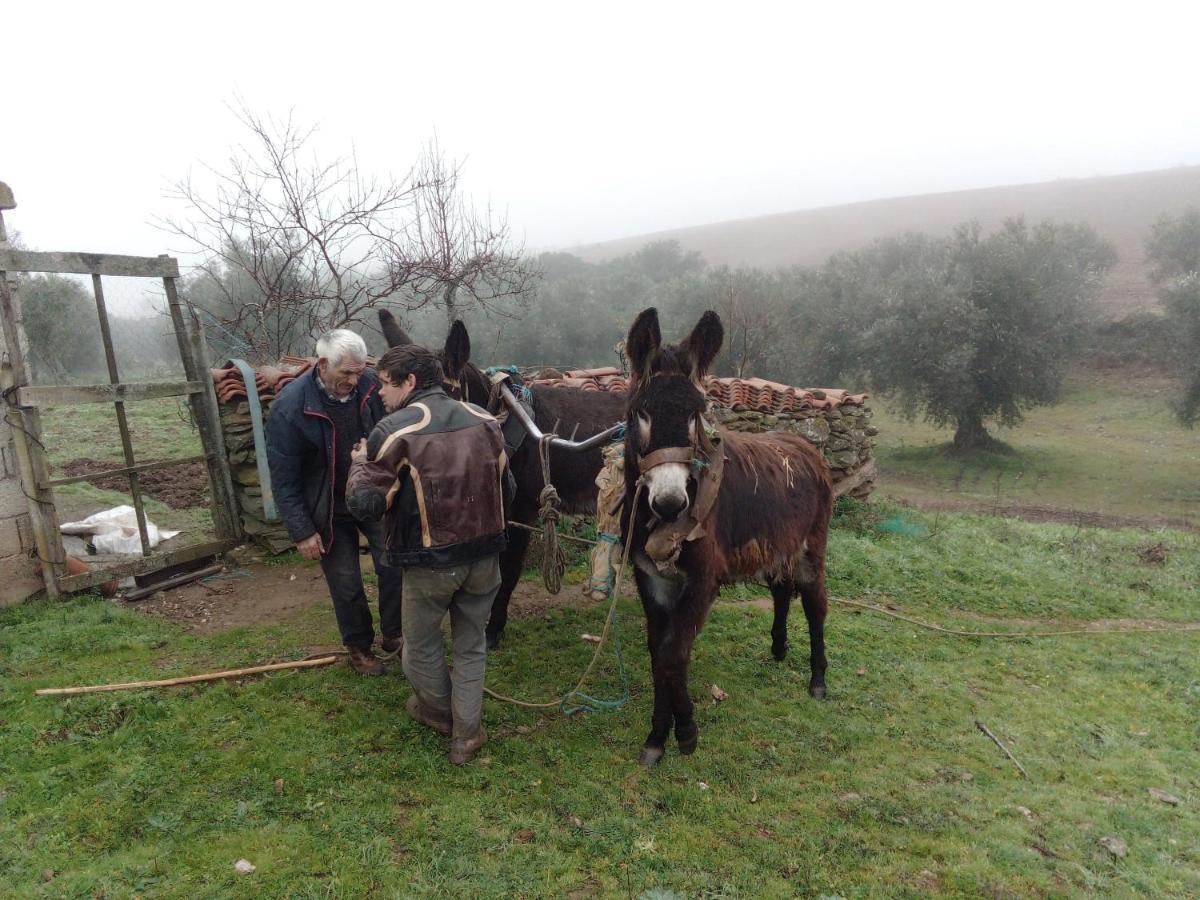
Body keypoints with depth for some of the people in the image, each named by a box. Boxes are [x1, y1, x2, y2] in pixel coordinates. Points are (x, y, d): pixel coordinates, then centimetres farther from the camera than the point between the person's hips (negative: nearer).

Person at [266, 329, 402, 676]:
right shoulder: (290, 407, -22)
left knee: (395, 565, -1)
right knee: (346, 585, 9)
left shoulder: (370, 385, -14)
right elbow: (284, 478, -15)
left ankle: (394, 634, 24)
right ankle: (359, 647, 33)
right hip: (330, 510, -2)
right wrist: (302, 532, -15)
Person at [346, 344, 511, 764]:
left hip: (431, 562, -4)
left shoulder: (394, 431, -14)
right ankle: (466, 735, 28)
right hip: (485, 555, 4)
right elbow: (506, 490, 7)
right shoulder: (485, 421, 0)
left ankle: (439, 711, 44)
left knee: (422, 643, 23)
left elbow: (365, 506, -13)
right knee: (471, 646, 21)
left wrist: (360, 463, 5)